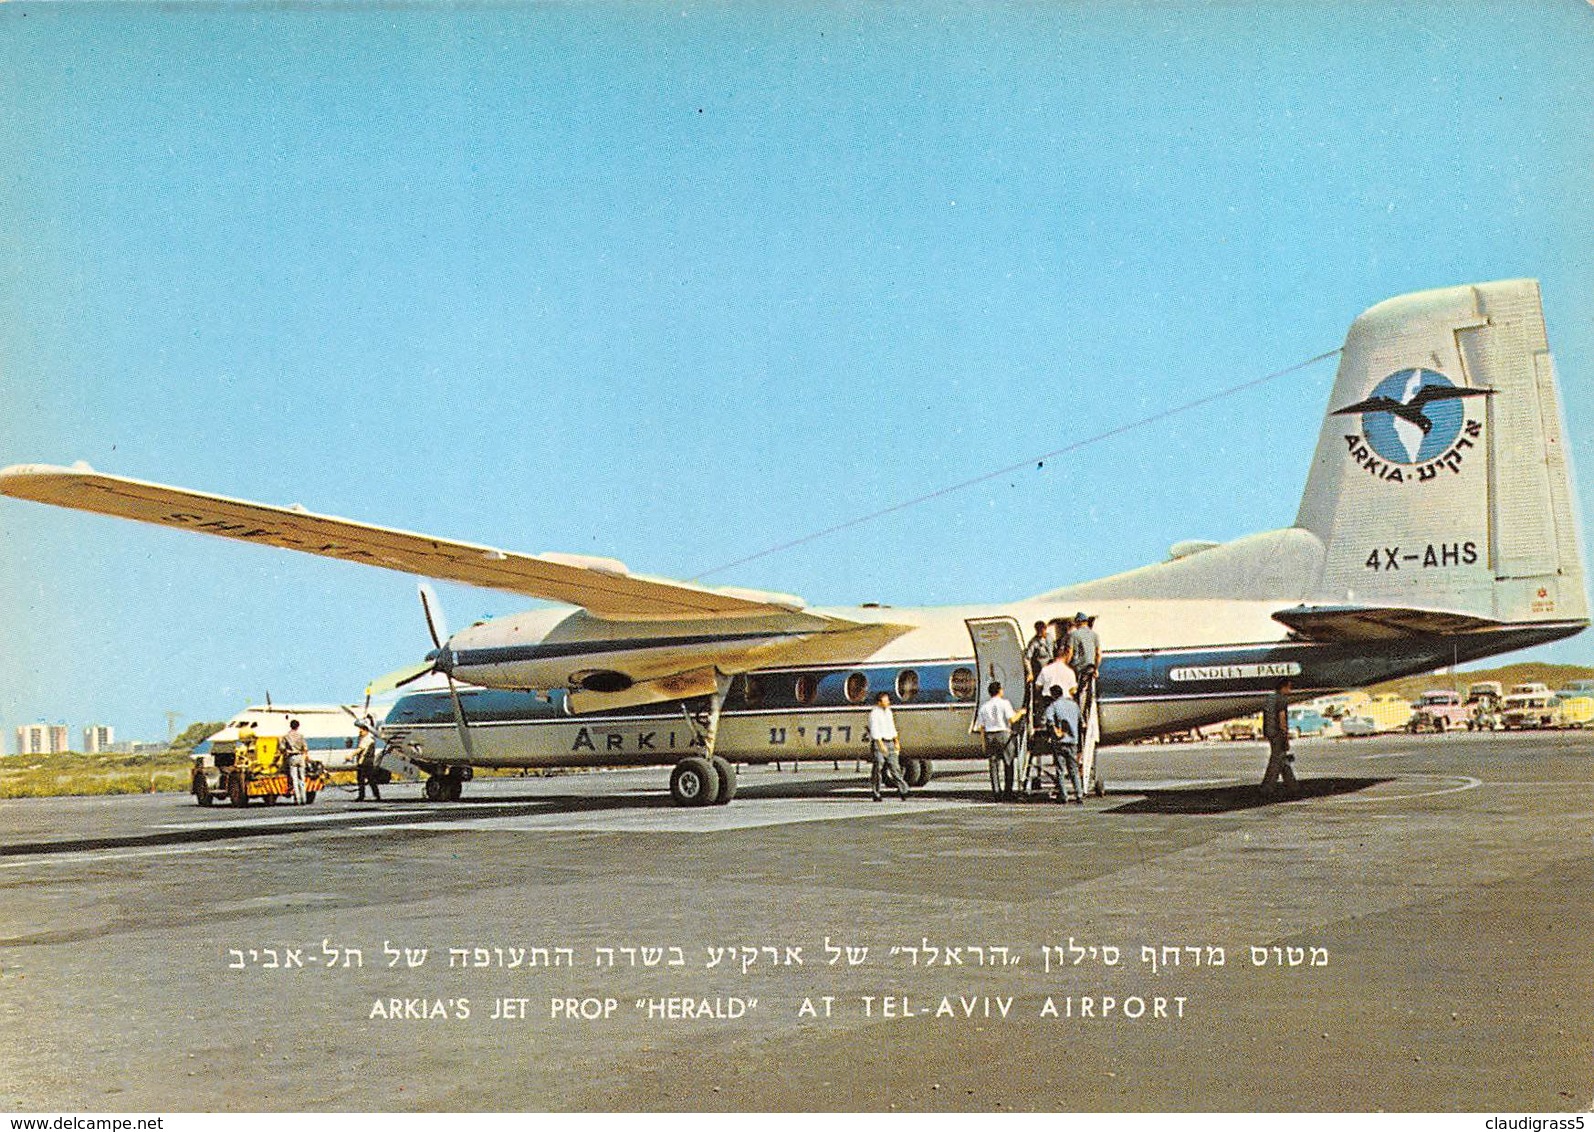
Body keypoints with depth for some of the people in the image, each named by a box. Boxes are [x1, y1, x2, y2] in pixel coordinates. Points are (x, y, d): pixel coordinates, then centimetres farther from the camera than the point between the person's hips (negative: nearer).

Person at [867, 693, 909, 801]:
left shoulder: (888, 712, 14)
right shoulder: (874, 713, -10)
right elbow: (874, 730, -17)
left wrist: (896, 742, 15)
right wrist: (881, 745, -23)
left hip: (889, 742, 7)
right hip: (878, 743, -7)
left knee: (894, 766, 3)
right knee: (878, 767, -6)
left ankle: (902, 790, 2)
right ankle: (875, 792, 1)